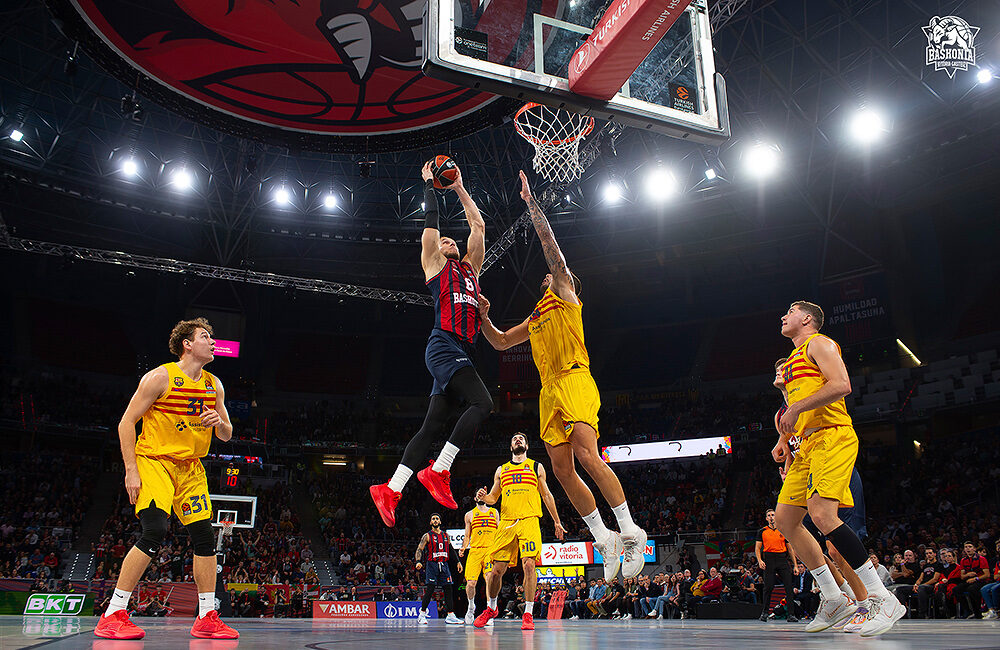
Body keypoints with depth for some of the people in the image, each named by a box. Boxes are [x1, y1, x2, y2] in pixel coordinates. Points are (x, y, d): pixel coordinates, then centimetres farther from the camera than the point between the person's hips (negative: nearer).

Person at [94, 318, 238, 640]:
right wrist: (131, 471, -15)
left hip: (190, 468, 6)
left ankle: (207, 618, 7)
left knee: (205, 537, 0)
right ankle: (112, 616, -11)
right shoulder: (160, 377, -10)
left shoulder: (214, 385, 7)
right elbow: (126, 423, -9)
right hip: (153, 460, -6)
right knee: (154, 532, -22)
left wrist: (219, 423, -11)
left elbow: (227, 435, 14)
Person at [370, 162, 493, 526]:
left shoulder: (470, 267, 29)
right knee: (482, 403, -24)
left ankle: (391, 489, 4)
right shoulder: (435, 264, 13)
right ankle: (438, 470, -18)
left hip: (463, 352, 7)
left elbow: (478, 225, 30)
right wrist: (429, 185, 23)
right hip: (444, 345, -7)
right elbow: (431, 221, 11)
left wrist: (459, 189, 34)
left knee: (432, 426, 3)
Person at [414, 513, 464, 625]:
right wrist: (418, 561, -22)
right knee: (430, 589, -10)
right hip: (432, 565, -4)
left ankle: (450, 616, 3)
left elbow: (451, 550, 22)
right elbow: (419, 550, -6)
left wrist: (458, 562, 15)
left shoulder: (446, 535, 14)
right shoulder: (427, 536, 0)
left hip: (444, 565, 5)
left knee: (448, 589, 0)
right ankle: (422, 614, 1)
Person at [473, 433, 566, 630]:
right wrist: (483, 497, -3)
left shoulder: (536, 467, 15)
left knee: (529, 564, -16)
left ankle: (528, 613, -7)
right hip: (506, 522, 2)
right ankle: (491, 608, 22)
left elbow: (547, 496, 17)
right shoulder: (501, 470, 19)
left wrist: (557, 522, 16)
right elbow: (493, 498, 21)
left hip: (529, 520, -2)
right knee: (498, 568, 0)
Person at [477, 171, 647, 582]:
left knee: (587, 456, -22)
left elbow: (552, 251, 1)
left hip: (574, 381, -8)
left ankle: (630, 532, -14)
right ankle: (603, 538, 9)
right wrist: (483, 318, 18)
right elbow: (500, 342, 34)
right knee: (561, 469, 1)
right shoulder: (534, 320, 30)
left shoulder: (566, 296, 11)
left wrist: (532, 204, 0)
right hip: (549, 392, 8)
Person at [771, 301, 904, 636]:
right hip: (807, 444, 10)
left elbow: (842, 385, -17)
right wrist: (783, 440, 18)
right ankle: (834, 599, 9)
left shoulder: (819, 343, -1)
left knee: (821, 514, -25)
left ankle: (883, 599, -18)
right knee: (784, 518, 4)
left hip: (832, 436, -10)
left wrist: (796, 408, -17)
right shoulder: (794, 358, 27)